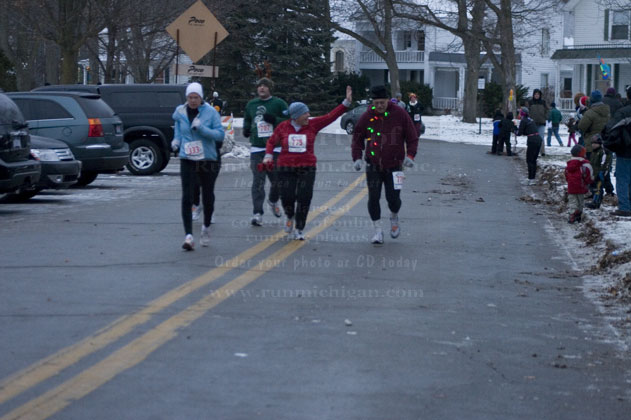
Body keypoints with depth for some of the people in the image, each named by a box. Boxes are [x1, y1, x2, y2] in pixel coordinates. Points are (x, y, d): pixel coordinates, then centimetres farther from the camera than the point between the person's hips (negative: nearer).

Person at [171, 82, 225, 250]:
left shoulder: (211, 112, -6)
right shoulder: (180, 113, 3)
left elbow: (220, 135, -10)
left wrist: (201, 128, -22)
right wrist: (176, 142, -5)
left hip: (208, 160, -1)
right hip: (187, 160, 1)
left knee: (208, 197, 12)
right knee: (186, 198, -12)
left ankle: (206, 227, 38)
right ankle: (188, 236, -14)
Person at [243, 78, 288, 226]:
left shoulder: (279, 103, 1)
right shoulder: (251, 105, 13)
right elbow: (247, 119, 30)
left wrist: (274, 120, -17)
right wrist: (246, 129, 9)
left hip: (275, 148, -2)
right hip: (256, 148, 2)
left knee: (277, 179, 7)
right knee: (258, 181, -7)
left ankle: (273, 201, 38)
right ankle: (257, 213, -9)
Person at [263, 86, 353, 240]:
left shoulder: (313, 125, 0)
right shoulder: (283, 127, 1)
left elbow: (331, 116, -2)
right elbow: (271, 142, 15)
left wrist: (346, 102, -8)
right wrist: (268, 155, 0)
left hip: (307, 169, 0)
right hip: (286, 169, 0)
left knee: (304, 199, -5)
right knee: (287, 197, -7)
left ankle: (299, 230, 9)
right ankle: (290, 217, 28)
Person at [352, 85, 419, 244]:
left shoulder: (400, 115, -6)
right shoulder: (367, 117, -3)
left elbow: (412, 137, 2)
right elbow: (357, 139, 7)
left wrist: (410, 155, -12)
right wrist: (357, 157, -7)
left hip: (394, 166, -1)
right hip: (373, 167, 1)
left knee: (393, 198, -4)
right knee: (373, 198, -5)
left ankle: (394, 218, 29)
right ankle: (378, 230, 8)